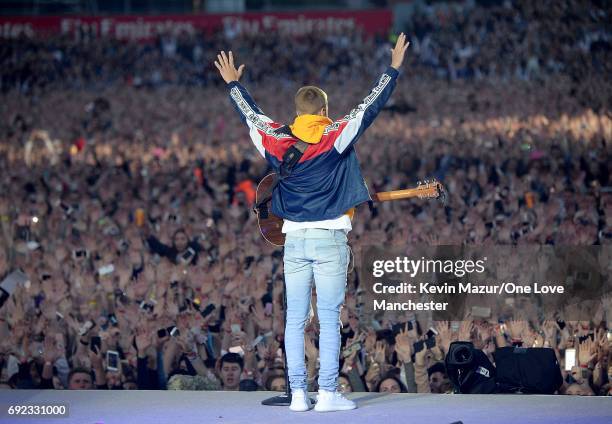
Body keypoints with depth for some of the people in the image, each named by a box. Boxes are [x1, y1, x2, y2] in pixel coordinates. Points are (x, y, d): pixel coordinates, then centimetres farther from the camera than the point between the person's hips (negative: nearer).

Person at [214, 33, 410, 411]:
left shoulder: (278, 141, 5)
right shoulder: (336, 137, -5)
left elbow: (251, 115, 20)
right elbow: (370, 108, -3)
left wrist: (234, 84, 36)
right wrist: (394, 69, 5)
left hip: (294, 240, 3)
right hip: (330, 238, -3)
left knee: (295, 320, 5)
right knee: (329, 319, -3)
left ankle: (298, 393, 3)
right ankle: (328, 393, -5)